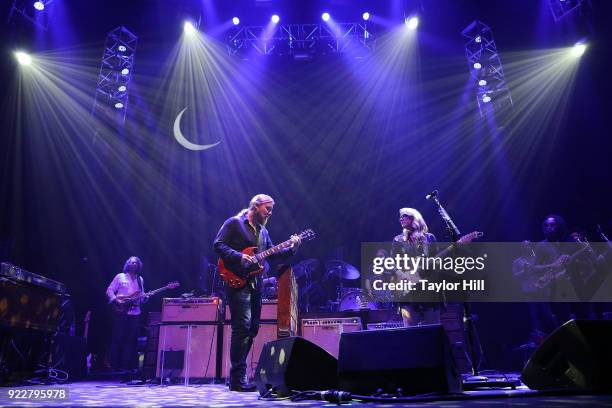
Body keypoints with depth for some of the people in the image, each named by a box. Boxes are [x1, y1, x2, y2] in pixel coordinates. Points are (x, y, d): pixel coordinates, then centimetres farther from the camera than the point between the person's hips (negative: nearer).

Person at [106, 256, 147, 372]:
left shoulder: (140, 280, 17)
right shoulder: (120, 277, 4)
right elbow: (109, 290, -1)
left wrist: (146, 297, -4)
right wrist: (116, 301, -15)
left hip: (135, 313, 4)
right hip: (121, 312, -4)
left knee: (131, 340, 2)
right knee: (117, 339, -3)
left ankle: (127, 366, 7)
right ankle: (115, 366, 4)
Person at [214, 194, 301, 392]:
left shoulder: (263, 231, 20)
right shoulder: (234, 223, -1)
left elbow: (272, 254, 16)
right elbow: (218, 245, -8)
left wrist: (291, 249, 2)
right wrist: (239, 257, -19)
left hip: (256, 284, 8)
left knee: (252, 329, 9)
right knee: (243, 327, -15)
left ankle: (237, 376, 19)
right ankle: (238, 379, -10)